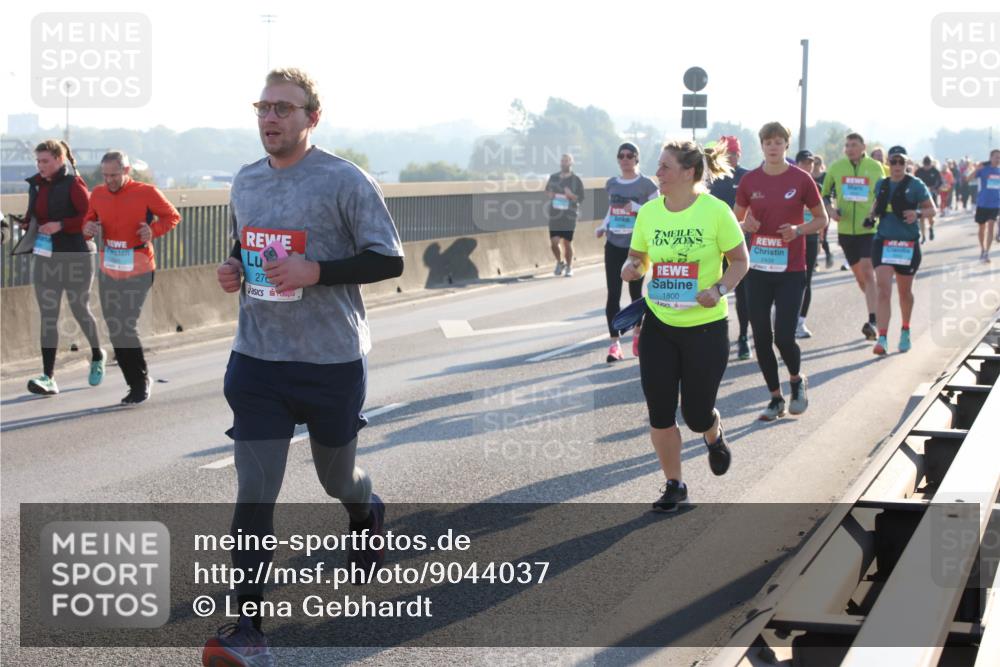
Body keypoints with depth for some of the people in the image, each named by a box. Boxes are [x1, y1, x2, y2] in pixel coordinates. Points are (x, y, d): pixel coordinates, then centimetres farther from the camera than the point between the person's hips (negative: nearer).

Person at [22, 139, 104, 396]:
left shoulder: (73, 184, -12)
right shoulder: (36, 184, 7)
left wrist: (60, 225, -22)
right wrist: (26, 224, -1)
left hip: (74, 257, -5)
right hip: (44, 257, 5)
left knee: (80, 310, 10)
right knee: (48, 316, -1)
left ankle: (97, 357, 37)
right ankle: (48, 377, -3)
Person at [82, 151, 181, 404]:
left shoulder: (146, 193, -7)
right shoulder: (98, 194, 6)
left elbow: (172, 216, 2)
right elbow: (89, 220, 19)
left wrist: (154, 230, -16)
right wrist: (88, 228, -5)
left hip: (138, 271, -5)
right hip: (108, 270, 6)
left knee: (126, 327, -11)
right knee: (114, 329, 6)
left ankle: (140, 383, 5)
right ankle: (137, 383, 18)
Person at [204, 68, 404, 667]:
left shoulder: (345, 181, -10)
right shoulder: (245, 183, 8)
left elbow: (389, 260, -11)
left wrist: (315, 271, -23)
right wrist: (235, 270, 1)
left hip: (333, 362, -3)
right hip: (258, 359, 3)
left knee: (337, 477, 17)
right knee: (254, 493, -6)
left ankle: (369, 516, 54)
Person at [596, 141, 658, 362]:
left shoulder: (646, 184, -5)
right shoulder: (611, 184, 9)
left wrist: (637, 208, -21)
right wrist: (603, 227, 3)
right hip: (613, 245, 3)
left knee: (635, 292, 8)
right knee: (613, 294, -6)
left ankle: (637, 335, 29)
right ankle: (615, 343, -6)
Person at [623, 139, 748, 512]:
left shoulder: (715, 211, -11)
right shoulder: (649, 211, 0)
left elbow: (740, 261, -2)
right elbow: (637, 256, 12)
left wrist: (719, 289, -19)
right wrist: (631, 268, -11)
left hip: (706, 326, -3)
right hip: (659, 325, 3)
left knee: (696, 414, 2)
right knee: (659, 412, 0)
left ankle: (714, 436, 40)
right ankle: (674, 485, 18)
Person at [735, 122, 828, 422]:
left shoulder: (801, 180, -3)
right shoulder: (750, 181, 4)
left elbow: (822, 219, 5)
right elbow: (737, 219, 15)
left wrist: (798, 230, -13)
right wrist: (745, 225, -8)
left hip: (791, 270, -3)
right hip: (758, 270, 3)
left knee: (784, 337, -10)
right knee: (761, 337, 4)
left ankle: (797, 380, 21)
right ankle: (776, 398, 19)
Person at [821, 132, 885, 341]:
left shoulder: (875, 167, -1)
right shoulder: (836, 167, 4)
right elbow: (825, 195, 12)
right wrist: (831, 210, -7)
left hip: (869, 229, -3)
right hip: (846, 229, 3)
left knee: (868, 271, -16)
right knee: (858, 275, 13)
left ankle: (872, 321, -20)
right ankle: (876, 307, 35)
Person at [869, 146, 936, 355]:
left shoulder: (916, 185, -5)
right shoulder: (881, 185, 7)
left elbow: (932, 210, -2)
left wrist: (918, 214, -23)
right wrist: (872, 215, 3)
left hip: (908, 244, -2)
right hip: (883, 242, 2)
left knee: (905, 292, 14)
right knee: (883, 290, -12)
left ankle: (905, 332, 37)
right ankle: (882, 338, -17)